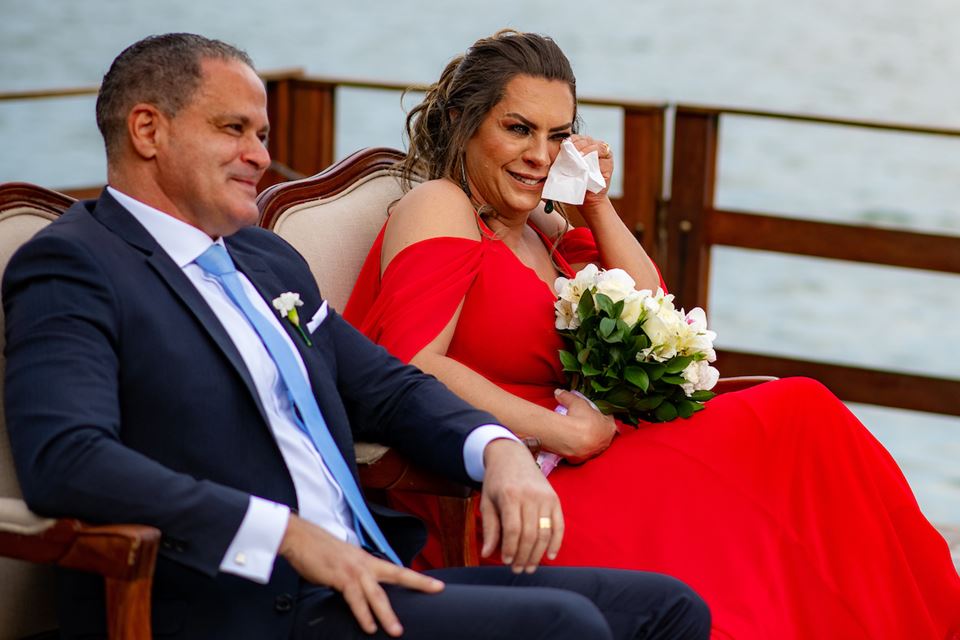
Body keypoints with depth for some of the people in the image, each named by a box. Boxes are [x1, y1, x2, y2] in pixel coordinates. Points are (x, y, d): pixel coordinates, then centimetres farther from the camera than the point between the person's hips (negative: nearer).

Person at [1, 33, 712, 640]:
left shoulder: (269, 259, 22)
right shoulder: (69, 266, -4)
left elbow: (388, 388, 26)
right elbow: (64, 458, -20)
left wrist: (499, 450, 2)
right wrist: (287, 534, -24)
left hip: (364, 579, 9)